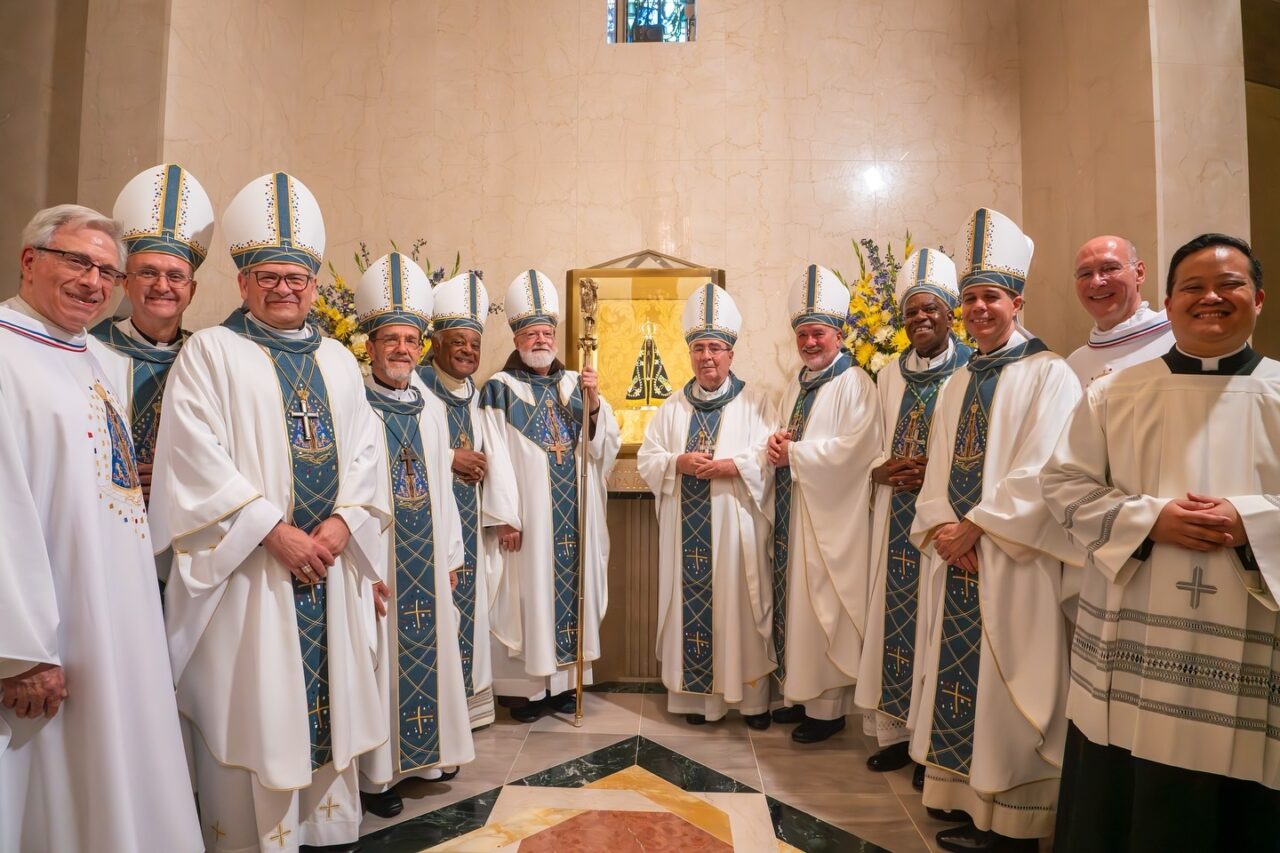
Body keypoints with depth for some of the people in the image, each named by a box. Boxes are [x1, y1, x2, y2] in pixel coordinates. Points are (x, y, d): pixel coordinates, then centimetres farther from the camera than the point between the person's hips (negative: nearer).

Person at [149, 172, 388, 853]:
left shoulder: (338, 361, 13)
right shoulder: (210, 352, -1)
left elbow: (363, 451, 8)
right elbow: (198, 462, -10)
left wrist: (342, 522, -7)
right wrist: (274, 530, -15)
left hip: (326, 564, 4)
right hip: (245, 568, -4)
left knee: (326, 704, 12)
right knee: (249, 714, 3)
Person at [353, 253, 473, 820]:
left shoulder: (431, 414, 9)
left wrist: (450, 556, 11)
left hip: (428, 562, 5)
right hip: (377, 564, -5)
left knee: (428, 654, 15)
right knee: (380, 662, 5)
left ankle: (425, 751, 33)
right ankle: (376, 772, 22)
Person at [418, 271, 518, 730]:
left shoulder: (476, 396, 13)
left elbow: (493, 457, 12)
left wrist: (503, 515, 7)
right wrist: (452, 458, -14)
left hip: (468, 522, 6)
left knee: (467, 602, 12)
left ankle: (466, 693, 26)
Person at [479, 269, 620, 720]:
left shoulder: (576, 385, 10)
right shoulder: (499, 388, -2)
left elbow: (605, 447, 4)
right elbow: (494, 459, -7)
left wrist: (595, 403, -12)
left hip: (576, 515, 4)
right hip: (527, 515, -4)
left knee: (572, 585, 9)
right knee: (530, 590, 3)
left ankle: (564, 680, 25)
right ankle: (530, 687, 17)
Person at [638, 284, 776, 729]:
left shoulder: (754, 403, 1)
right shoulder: (672, 408, 11)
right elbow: (645, 458, 7)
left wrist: (729, 466, -20)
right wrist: (677, 463, -12)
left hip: (736, 526, -3)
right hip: (686, 529, 3)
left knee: (740, 605, 3)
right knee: (691, 603, 6)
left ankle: (751, 695, 18)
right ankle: (695, 692, 21)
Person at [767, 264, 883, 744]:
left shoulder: (855, 385, -8)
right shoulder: (795, 388, 16)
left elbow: (853, 449, -19)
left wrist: (793, 454, -13)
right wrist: (777, 446, -4)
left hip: (833, 517, -7)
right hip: (792, 513, 7)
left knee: (824, 610, 0)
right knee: (795, 604, 12)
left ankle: (827, 707, 14)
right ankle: (799, 692, 26)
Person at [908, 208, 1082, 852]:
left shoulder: (1048, 374, -5)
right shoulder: (957, 384, 15)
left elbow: (1040, 474, -15)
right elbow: (938, 470, 10)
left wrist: (975, 527, -14)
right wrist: (942, 528, -6)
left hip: (1012, 560, -6)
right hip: (955, 555, 6)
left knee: (1004, 685, 2)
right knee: (958, 677, 11)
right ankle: (963, 794, 26)